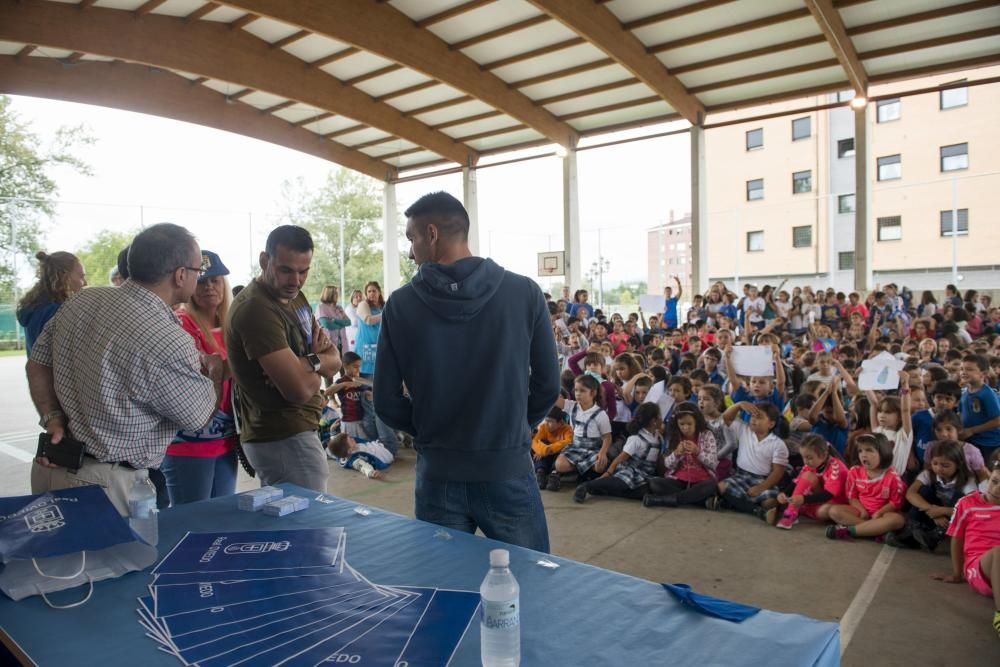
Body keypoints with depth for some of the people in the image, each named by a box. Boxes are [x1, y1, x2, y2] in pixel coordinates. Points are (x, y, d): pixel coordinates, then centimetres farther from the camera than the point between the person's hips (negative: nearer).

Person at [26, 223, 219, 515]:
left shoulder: (82, 300, -2)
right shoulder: (170, 343, -26)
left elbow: (38, 364, 10)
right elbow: (197, 417, -9)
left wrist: (53, 418, 3)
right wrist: (216, 372, 8)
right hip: (103, 485, -8)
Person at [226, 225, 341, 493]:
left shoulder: (294, 296, 9)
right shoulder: (256, 309, -21)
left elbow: (335, 361, 7)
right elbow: (302, 389, -26)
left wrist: (309, 362, -15)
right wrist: (318, 364, -5)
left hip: (299, 429, 10)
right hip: (285, 439, -10)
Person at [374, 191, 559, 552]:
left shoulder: (400, 304, -6)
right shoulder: (524, 292, -7)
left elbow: (386, 403, -3)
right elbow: (549, 386, -1)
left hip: (437, 475, 1)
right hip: (507, 471, -1)